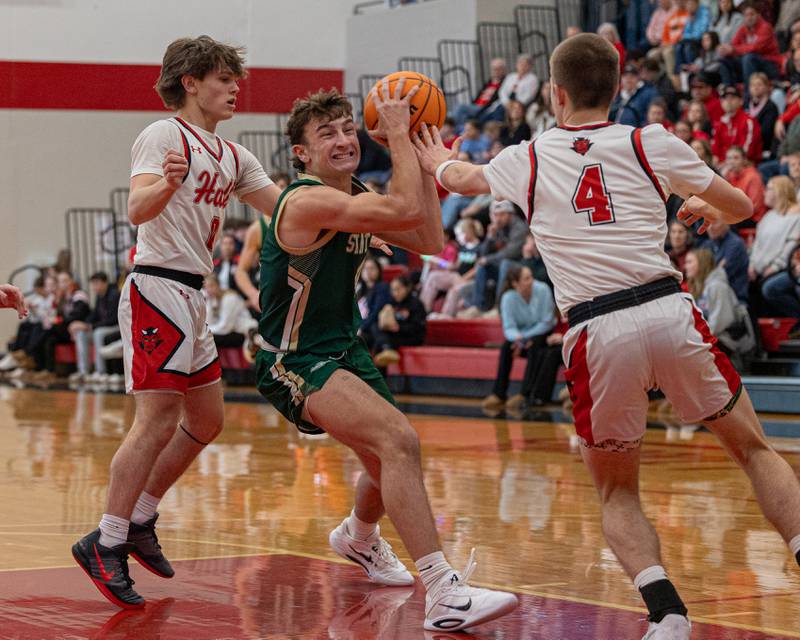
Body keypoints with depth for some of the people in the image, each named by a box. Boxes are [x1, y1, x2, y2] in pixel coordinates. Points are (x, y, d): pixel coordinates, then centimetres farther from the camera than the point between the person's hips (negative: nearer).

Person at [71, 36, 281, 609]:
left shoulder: (233, 157, 16)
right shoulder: (164, 136, -9)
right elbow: (137, 209, -23)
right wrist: (167, 183, -44)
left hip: (192, 297, 9)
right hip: (158, 288, -9)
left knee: (206, 421, 13)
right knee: (157, 421, -14)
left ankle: (139, 521, 22)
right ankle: (106, 544, -11)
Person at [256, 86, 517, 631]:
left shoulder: (359, 197, 7)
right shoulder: (307, 201, -22)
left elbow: (429, 240, 0)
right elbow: (405, 210, -32)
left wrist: (421, 156, -2)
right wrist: (397, 134, -23)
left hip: (345, 348, 10)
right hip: (296, 362, -10)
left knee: (393, 462, 25)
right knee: (400, 441, -29)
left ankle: (359, 537, 59)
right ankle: (444, 596, -34)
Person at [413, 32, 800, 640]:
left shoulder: (529, 160, 13)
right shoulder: (650, 144, 9)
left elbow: (461, 178, 35)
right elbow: (741, 207, 16)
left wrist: (436, 159, 58)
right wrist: (704, 210, 39)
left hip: (597, 334, 0)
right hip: (668, 310, 0)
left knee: (617, 492, 17)